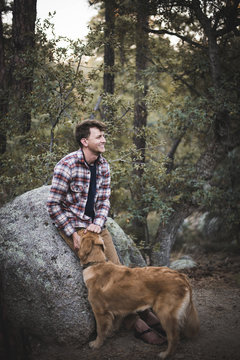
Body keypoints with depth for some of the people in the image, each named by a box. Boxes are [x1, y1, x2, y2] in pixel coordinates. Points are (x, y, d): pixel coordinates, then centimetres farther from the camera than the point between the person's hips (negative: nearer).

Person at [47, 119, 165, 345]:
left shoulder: (103, 166, 4)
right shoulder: (67, 165, -16)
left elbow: (104, 201, 6)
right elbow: (53, 205, -15)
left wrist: (99, 223, -13)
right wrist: (73, 233, -18)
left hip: (96, 224, 6)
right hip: (73, 225, -6)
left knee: (117, 268, -3)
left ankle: (141, 310, 4)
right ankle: (136, 322, -12)